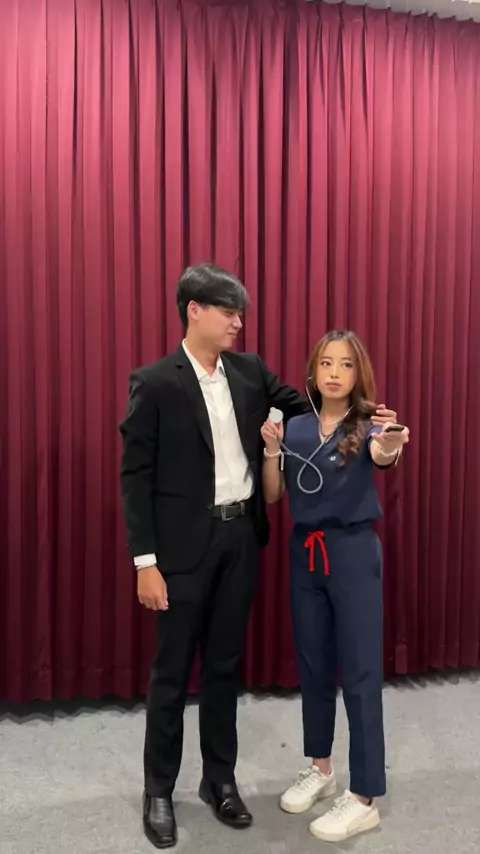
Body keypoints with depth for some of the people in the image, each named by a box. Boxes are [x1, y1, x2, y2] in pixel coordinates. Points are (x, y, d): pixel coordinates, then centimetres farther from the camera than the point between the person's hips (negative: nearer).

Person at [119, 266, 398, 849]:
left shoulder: (250, 371, 5)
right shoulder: (154, 384, -10)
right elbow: (136, 476, -10)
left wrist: (363, 419, -5)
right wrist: (145, 561, -13)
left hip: (240, 537, 5)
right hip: (184, 544, -4)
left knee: (224, 664, 17)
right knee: (172, 671, 9)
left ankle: (220, 779, 34)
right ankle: (158, 790, 29)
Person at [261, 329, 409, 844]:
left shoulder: (368, 425, -7)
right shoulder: (296, 427, 4)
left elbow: (381, 456, -31)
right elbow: (271, 497, 3)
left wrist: (391, 449, -54)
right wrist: (271, 448, -13)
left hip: (354, 553, -4)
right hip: (305, 552, 5)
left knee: (360, 672, 1)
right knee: (313, 666, 15)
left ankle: (364, 799, 14)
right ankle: (320, 769, 34)